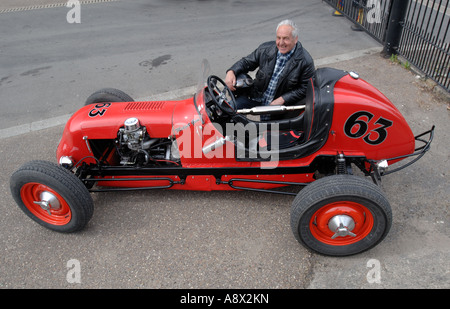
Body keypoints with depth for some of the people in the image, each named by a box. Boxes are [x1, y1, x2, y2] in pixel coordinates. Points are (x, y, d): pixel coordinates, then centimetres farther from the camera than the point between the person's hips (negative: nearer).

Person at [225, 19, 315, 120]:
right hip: (256, 97, 3)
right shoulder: (266, 48, -2)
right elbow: (247, 62, 9)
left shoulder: (306, 61, -12)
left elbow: (304, 89, -9)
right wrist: (231, 72, -11)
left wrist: (283, 99, -18)